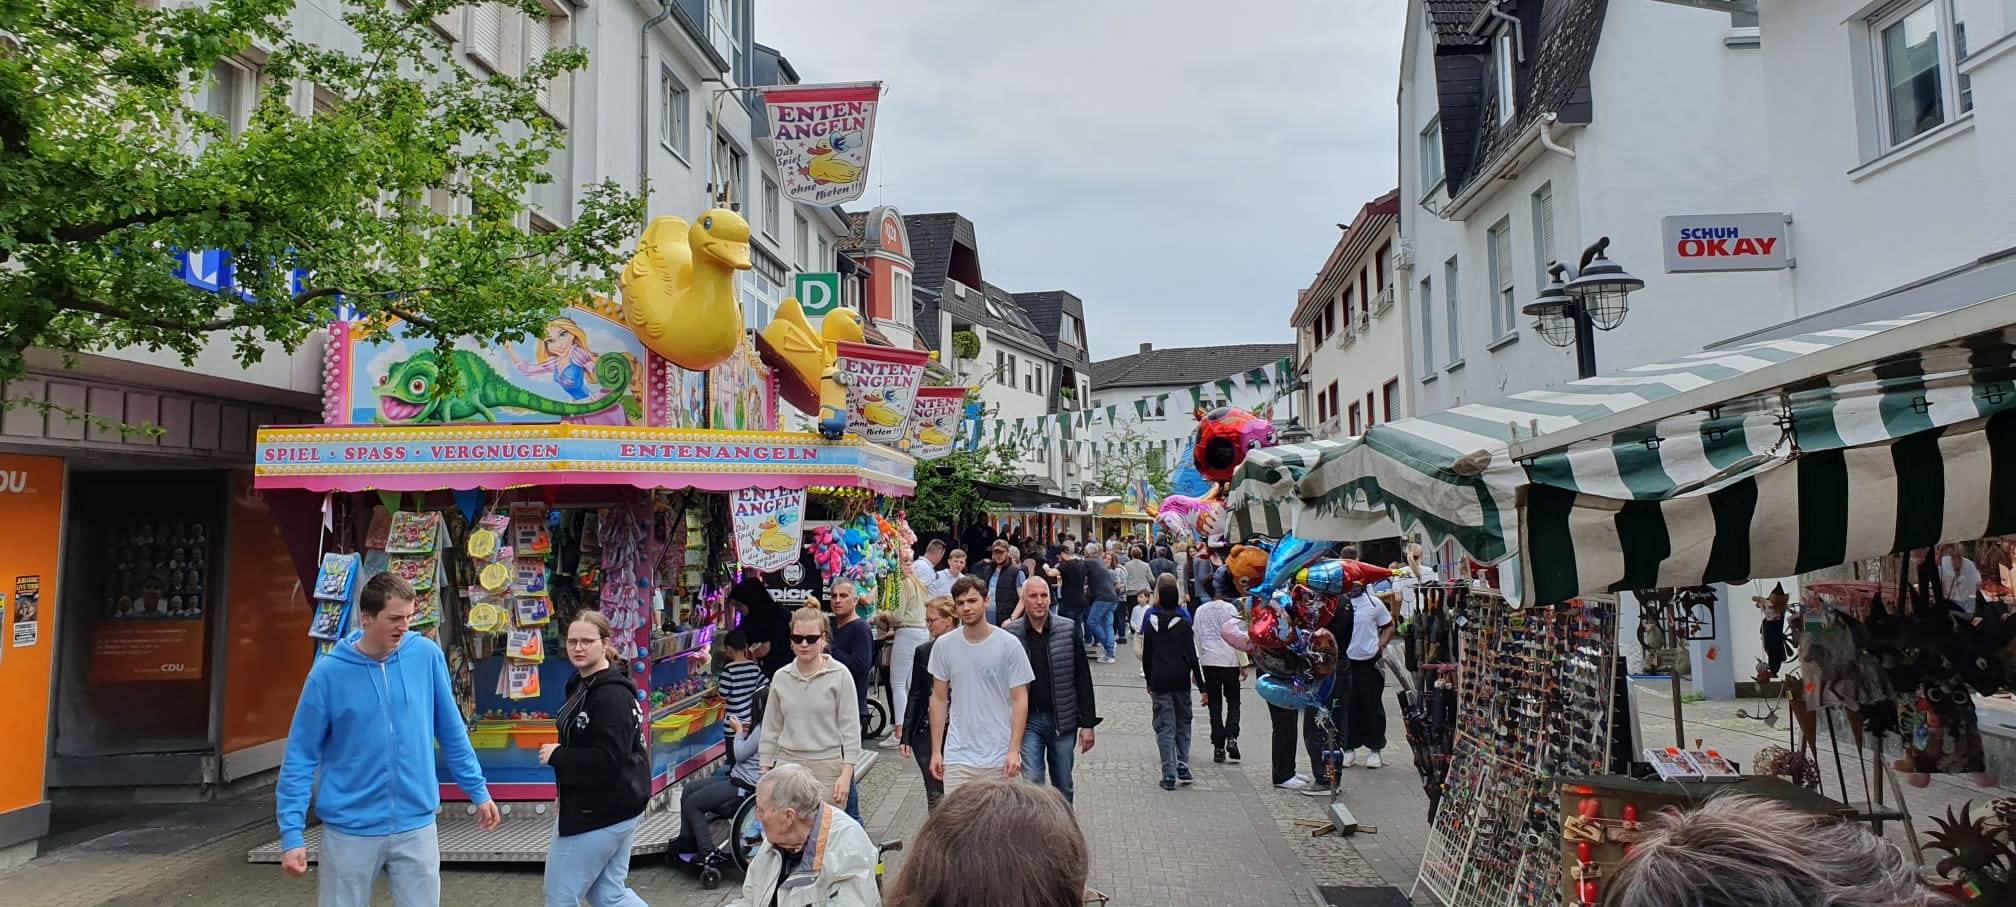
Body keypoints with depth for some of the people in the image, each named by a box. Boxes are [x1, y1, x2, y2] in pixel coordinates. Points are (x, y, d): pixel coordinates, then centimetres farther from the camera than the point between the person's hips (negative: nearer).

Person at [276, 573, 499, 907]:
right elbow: (300, 757, -5)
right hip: (350, 829, -1)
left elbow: (452, 732, 5)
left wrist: (478, 790, 7)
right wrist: (292, 832, -9)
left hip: (416, 826, 2)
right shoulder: (328, 673, -10)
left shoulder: (426, 655, -5)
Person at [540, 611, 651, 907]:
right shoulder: (583, 684, 11)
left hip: (600, 813, -10)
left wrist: (555, 756, -16)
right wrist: (566, 794, 13)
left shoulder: (612, 695, -21)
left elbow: (607, 758, -27)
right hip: (610, 809, 10)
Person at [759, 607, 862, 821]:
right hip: (787, 765, 3)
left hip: (827, 767, -3)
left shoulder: (839, 675, -4)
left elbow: (850, 728, -3)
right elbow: (771, 729, 14)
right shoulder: (781, 677, 6)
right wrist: (765, 773, 12)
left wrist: (846, 773, -8)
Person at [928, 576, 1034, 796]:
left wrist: (1014, 750, -11)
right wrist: (936, 751, 6)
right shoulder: (943, 646, 2)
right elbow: (939, 699, 8)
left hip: (1000, 756, -1)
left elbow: (1020, 700, -4)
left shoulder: (1009, 645, -5)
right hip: (958, 756, 2)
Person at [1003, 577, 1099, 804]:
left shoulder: (1069, 629, -2)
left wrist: (1088, 723, -1)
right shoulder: (1010, 634, -4)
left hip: (1063, 720, 1)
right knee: (1032, 782, -9)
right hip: (1028, 720, -1)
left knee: (1063, 787, 12)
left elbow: (1083, 678, 1)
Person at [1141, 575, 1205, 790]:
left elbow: (1146, 655, 5)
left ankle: (1169, 775, -2)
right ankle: (1182, 763, 4)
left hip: (1159, 680, 0)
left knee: (1164, 726, 2)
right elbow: (1192, 656, -7)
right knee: (1183, 722, 16)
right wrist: (1202, 686, -3)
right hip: (1181, 679, 0)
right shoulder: (1184, 623, -5)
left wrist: (1149, 681, 16)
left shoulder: (1151, 623, 0)